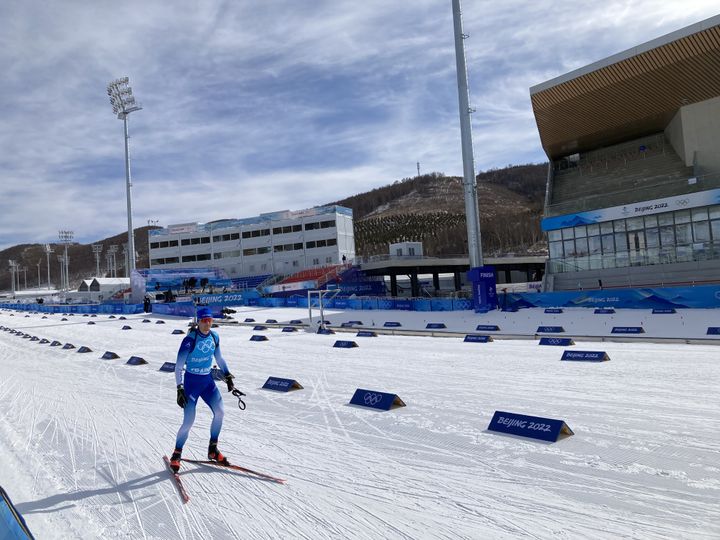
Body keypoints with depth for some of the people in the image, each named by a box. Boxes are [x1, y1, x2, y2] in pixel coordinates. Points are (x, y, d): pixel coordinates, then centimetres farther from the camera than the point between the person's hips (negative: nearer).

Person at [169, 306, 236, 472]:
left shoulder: (214, 337, -1)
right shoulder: (190, 339, -17)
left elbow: (219, 358, 14)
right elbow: (178, 366, -14)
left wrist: (228, 376, 7)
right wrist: (180, 389, -19)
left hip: (208, 381, 5)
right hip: (191, 382, -5)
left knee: (220, 411, -7)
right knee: (189, 421, -9)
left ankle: (213, 449, 11)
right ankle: (177, 454, 14)